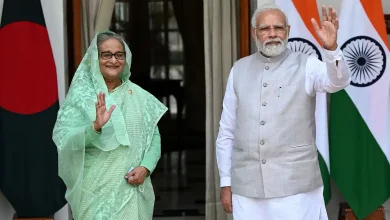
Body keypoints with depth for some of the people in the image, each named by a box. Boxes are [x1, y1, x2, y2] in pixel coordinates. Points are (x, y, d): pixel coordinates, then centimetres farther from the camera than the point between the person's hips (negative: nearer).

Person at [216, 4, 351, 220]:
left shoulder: (306, 65, 1)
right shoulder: (239, 70, 8)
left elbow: (338, 81, -21)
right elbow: (226, 131, 10)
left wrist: (331, 48, -40)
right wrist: (226, 183, 8)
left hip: (296, 186, -2)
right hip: (247, 188, 3)